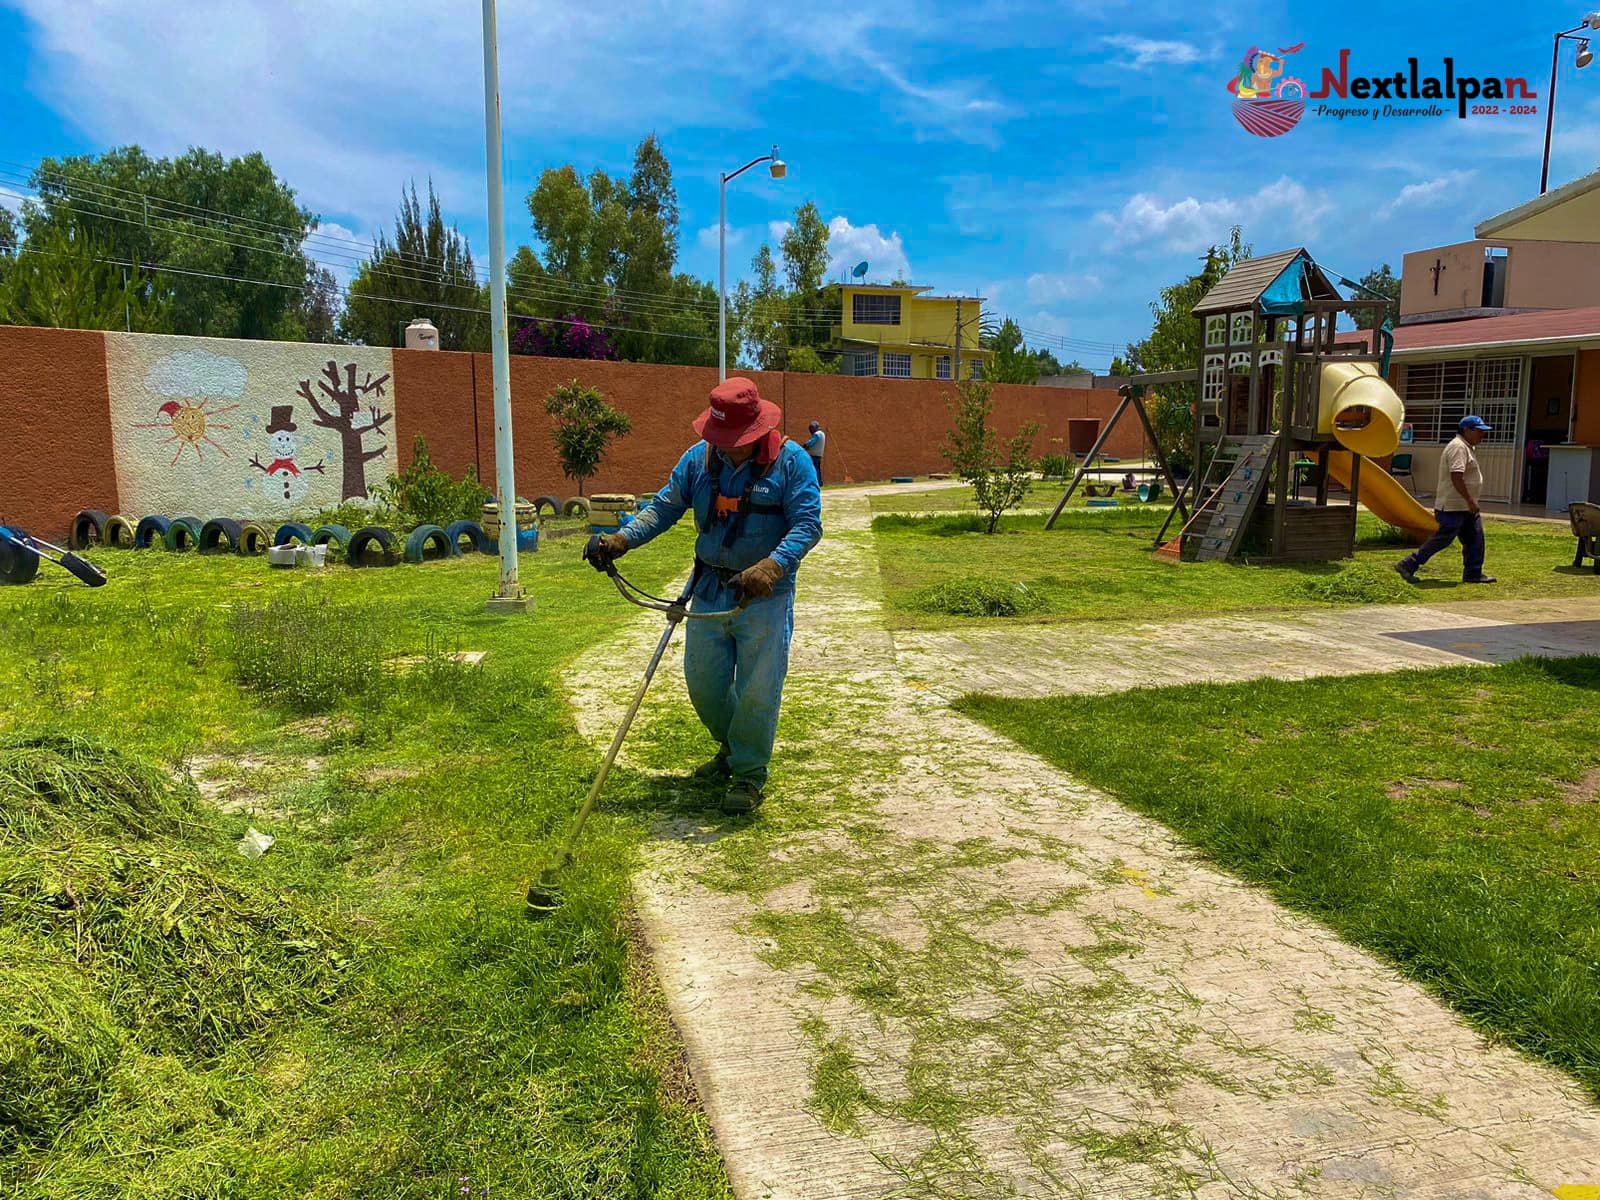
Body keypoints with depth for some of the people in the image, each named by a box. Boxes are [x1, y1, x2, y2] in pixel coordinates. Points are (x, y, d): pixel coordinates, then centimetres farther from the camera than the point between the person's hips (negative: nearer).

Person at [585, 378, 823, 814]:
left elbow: (807, 524, -16)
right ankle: (732, 747, 39)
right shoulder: (698, 457, 3)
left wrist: (771, 567, -33)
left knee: (756, 691, 0)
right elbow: (664, 507, 5)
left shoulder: (790, 460, -10)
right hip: (709, 589, 5)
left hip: (765, 596, -5)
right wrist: (621, 539, -11)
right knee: (703, 683, 13)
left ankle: (750, 775, 17)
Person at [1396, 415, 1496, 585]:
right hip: (1453, 507, -11)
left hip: (1466, 507, 11)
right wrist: (1470, 500, -26)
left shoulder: (1465, 448, 18)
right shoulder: (1458, 447, -17)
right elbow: (1456, 477, -26)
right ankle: (1407, 565, -4)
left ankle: (1473, 574, 16)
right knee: (1442, 539, -8)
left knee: (1475, 539, 10)